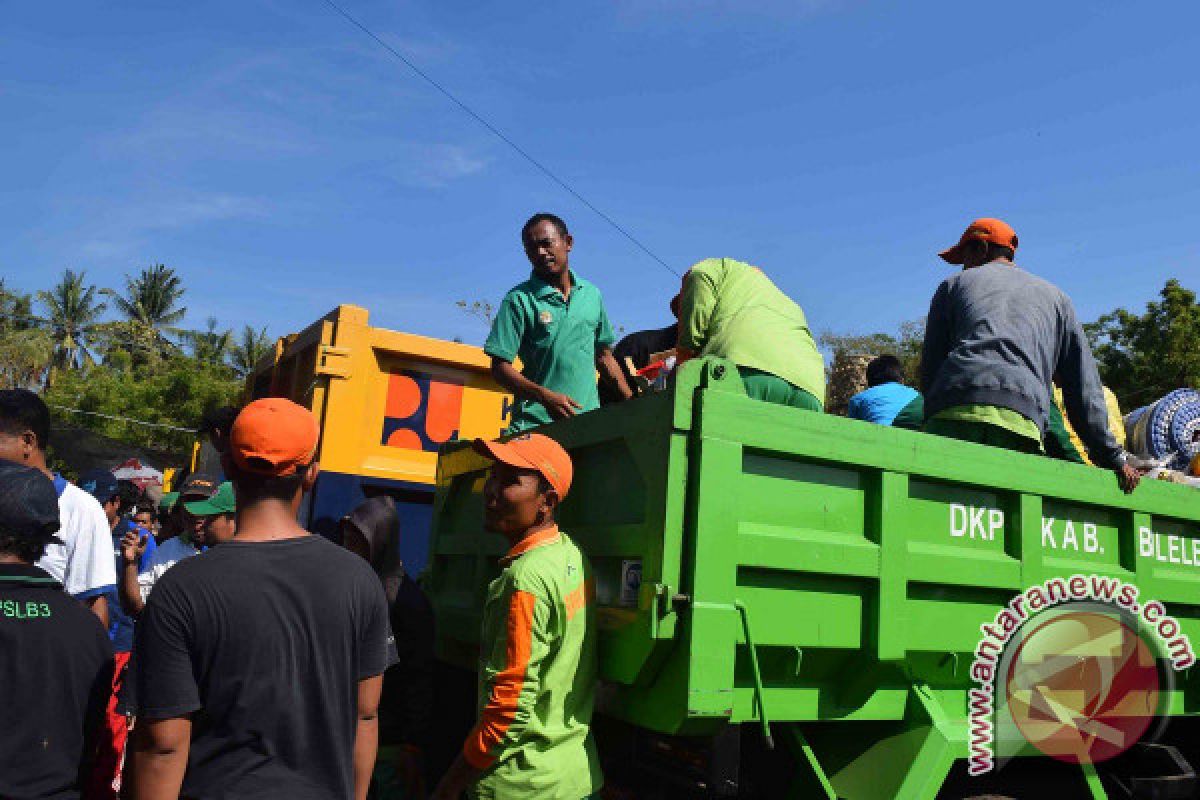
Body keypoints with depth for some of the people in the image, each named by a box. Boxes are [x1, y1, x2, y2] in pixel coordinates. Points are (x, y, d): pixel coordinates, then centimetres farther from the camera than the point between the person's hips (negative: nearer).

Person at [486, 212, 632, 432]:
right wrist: (545, 397, -19)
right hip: (536, 422, -3)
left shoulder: (592, 295, 14)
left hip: (589, 421, 4)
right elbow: (500, 367, -5)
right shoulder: (519, 300, -1)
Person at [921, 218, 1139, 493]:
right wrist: (1112, 455, 23)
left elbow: (930, 366, 20)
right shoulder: (1055, 296, 32)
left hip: (953, 411, -2)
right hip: (1022, 416, 2)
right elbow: (1083, 386, 24)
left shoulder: (954, 284, 27)